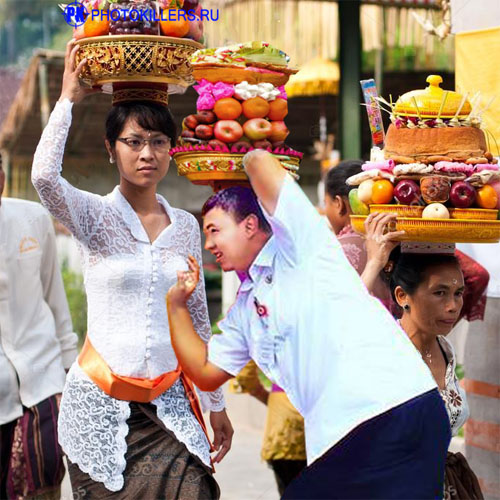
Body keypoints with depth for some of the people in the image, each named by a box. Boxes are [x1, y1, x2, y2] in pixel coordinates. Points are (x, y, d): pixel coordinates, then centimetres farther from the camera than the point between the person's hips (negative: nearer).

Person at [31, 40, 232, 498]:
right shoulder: (95, 216, -3)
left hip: (169, 404, 3)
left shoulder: (186, 226, 9)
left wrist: (216, 403, 16)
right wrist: (68, 98, -13)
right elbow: (44, 174, -25)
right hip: (100, 404, -3)